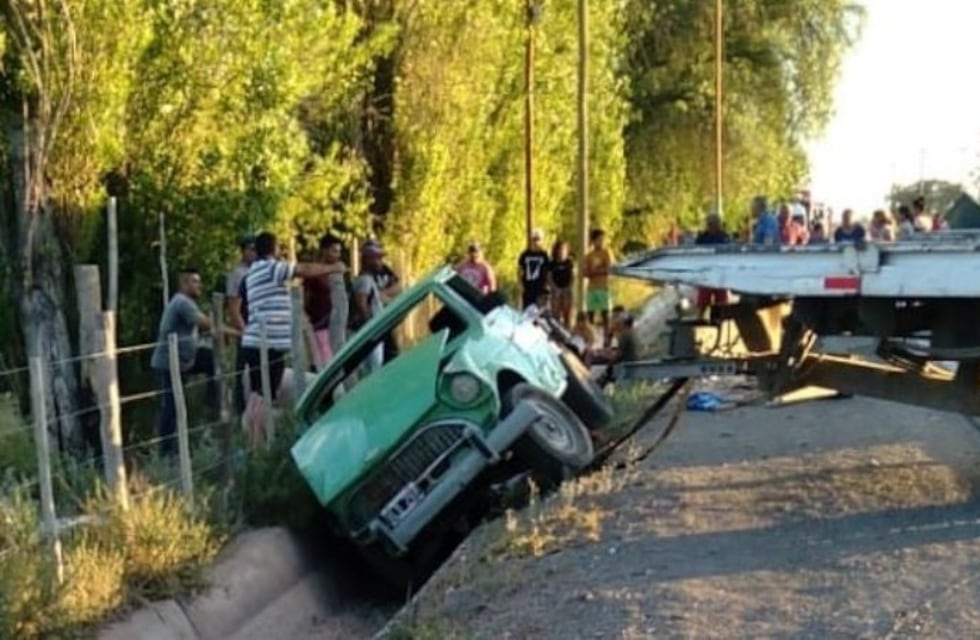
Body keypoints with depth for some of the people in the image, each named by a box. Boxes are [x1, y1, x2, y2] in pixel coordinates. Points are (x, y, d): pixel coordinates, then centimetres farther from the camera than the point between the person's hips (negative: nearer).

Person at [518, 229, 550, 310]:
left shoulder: (544, 255, 1)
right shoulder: (525, 254, 2)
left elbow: (546, 272, 4)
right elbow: (520, 270, 6)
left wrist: (545, 284, -2)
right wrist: (521, 285, -1)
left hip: (540, 287, 0)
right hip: (527, 287, 1)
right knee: (526, 309, 2)